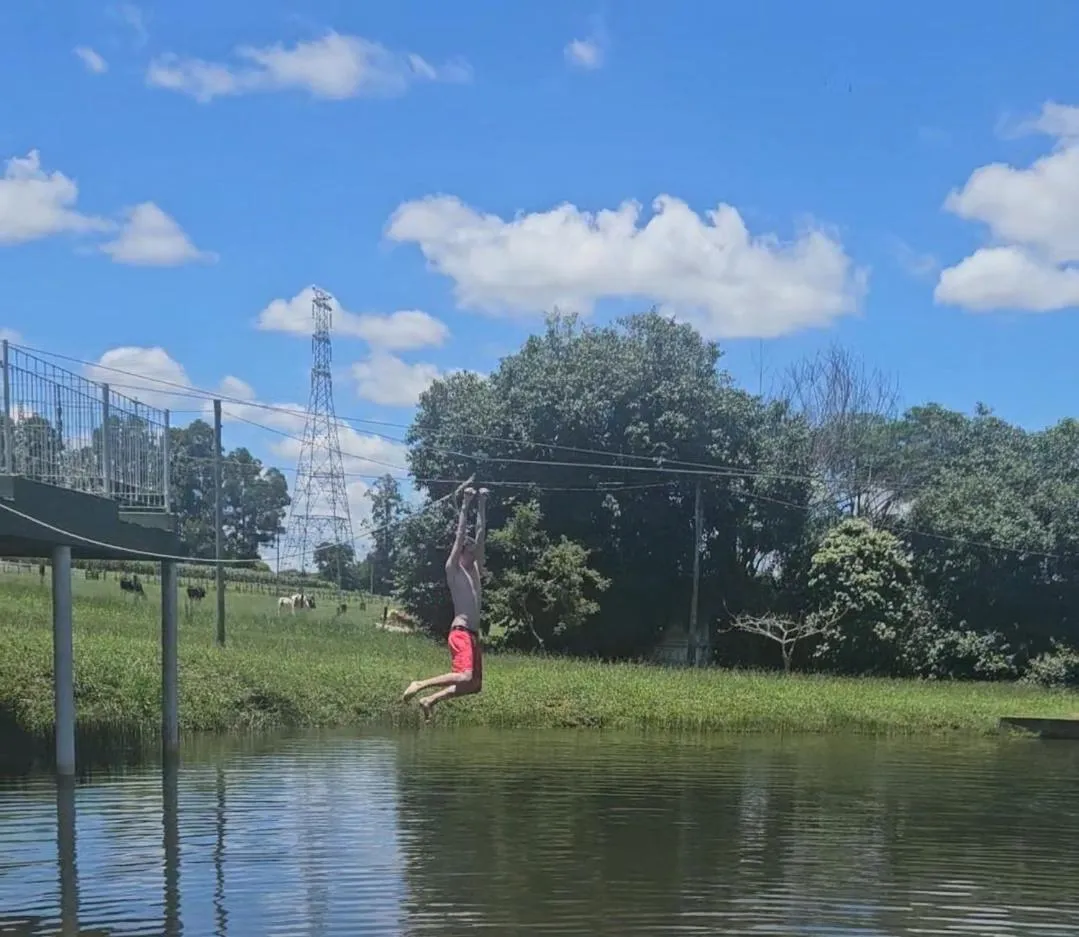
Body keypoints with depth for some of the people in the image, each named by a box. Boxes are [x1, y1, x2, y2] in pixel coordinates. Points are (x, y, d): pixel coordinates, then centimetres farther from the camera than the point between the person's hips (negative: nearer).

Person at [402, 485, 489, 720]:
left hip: (473, 634, 8)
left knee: (474, 685, 5)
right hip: (460, 632, -8)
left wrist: (482, 505, 16)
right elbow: (460, 535, -5)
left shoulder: (475, 569, 19)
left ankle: (430, 700, 11)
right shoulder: (453, 569, 1)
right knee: (464, 676, -25)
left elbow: (481, 534, 19)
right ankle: (419, 685, -14)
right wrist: (465, 505, -6)